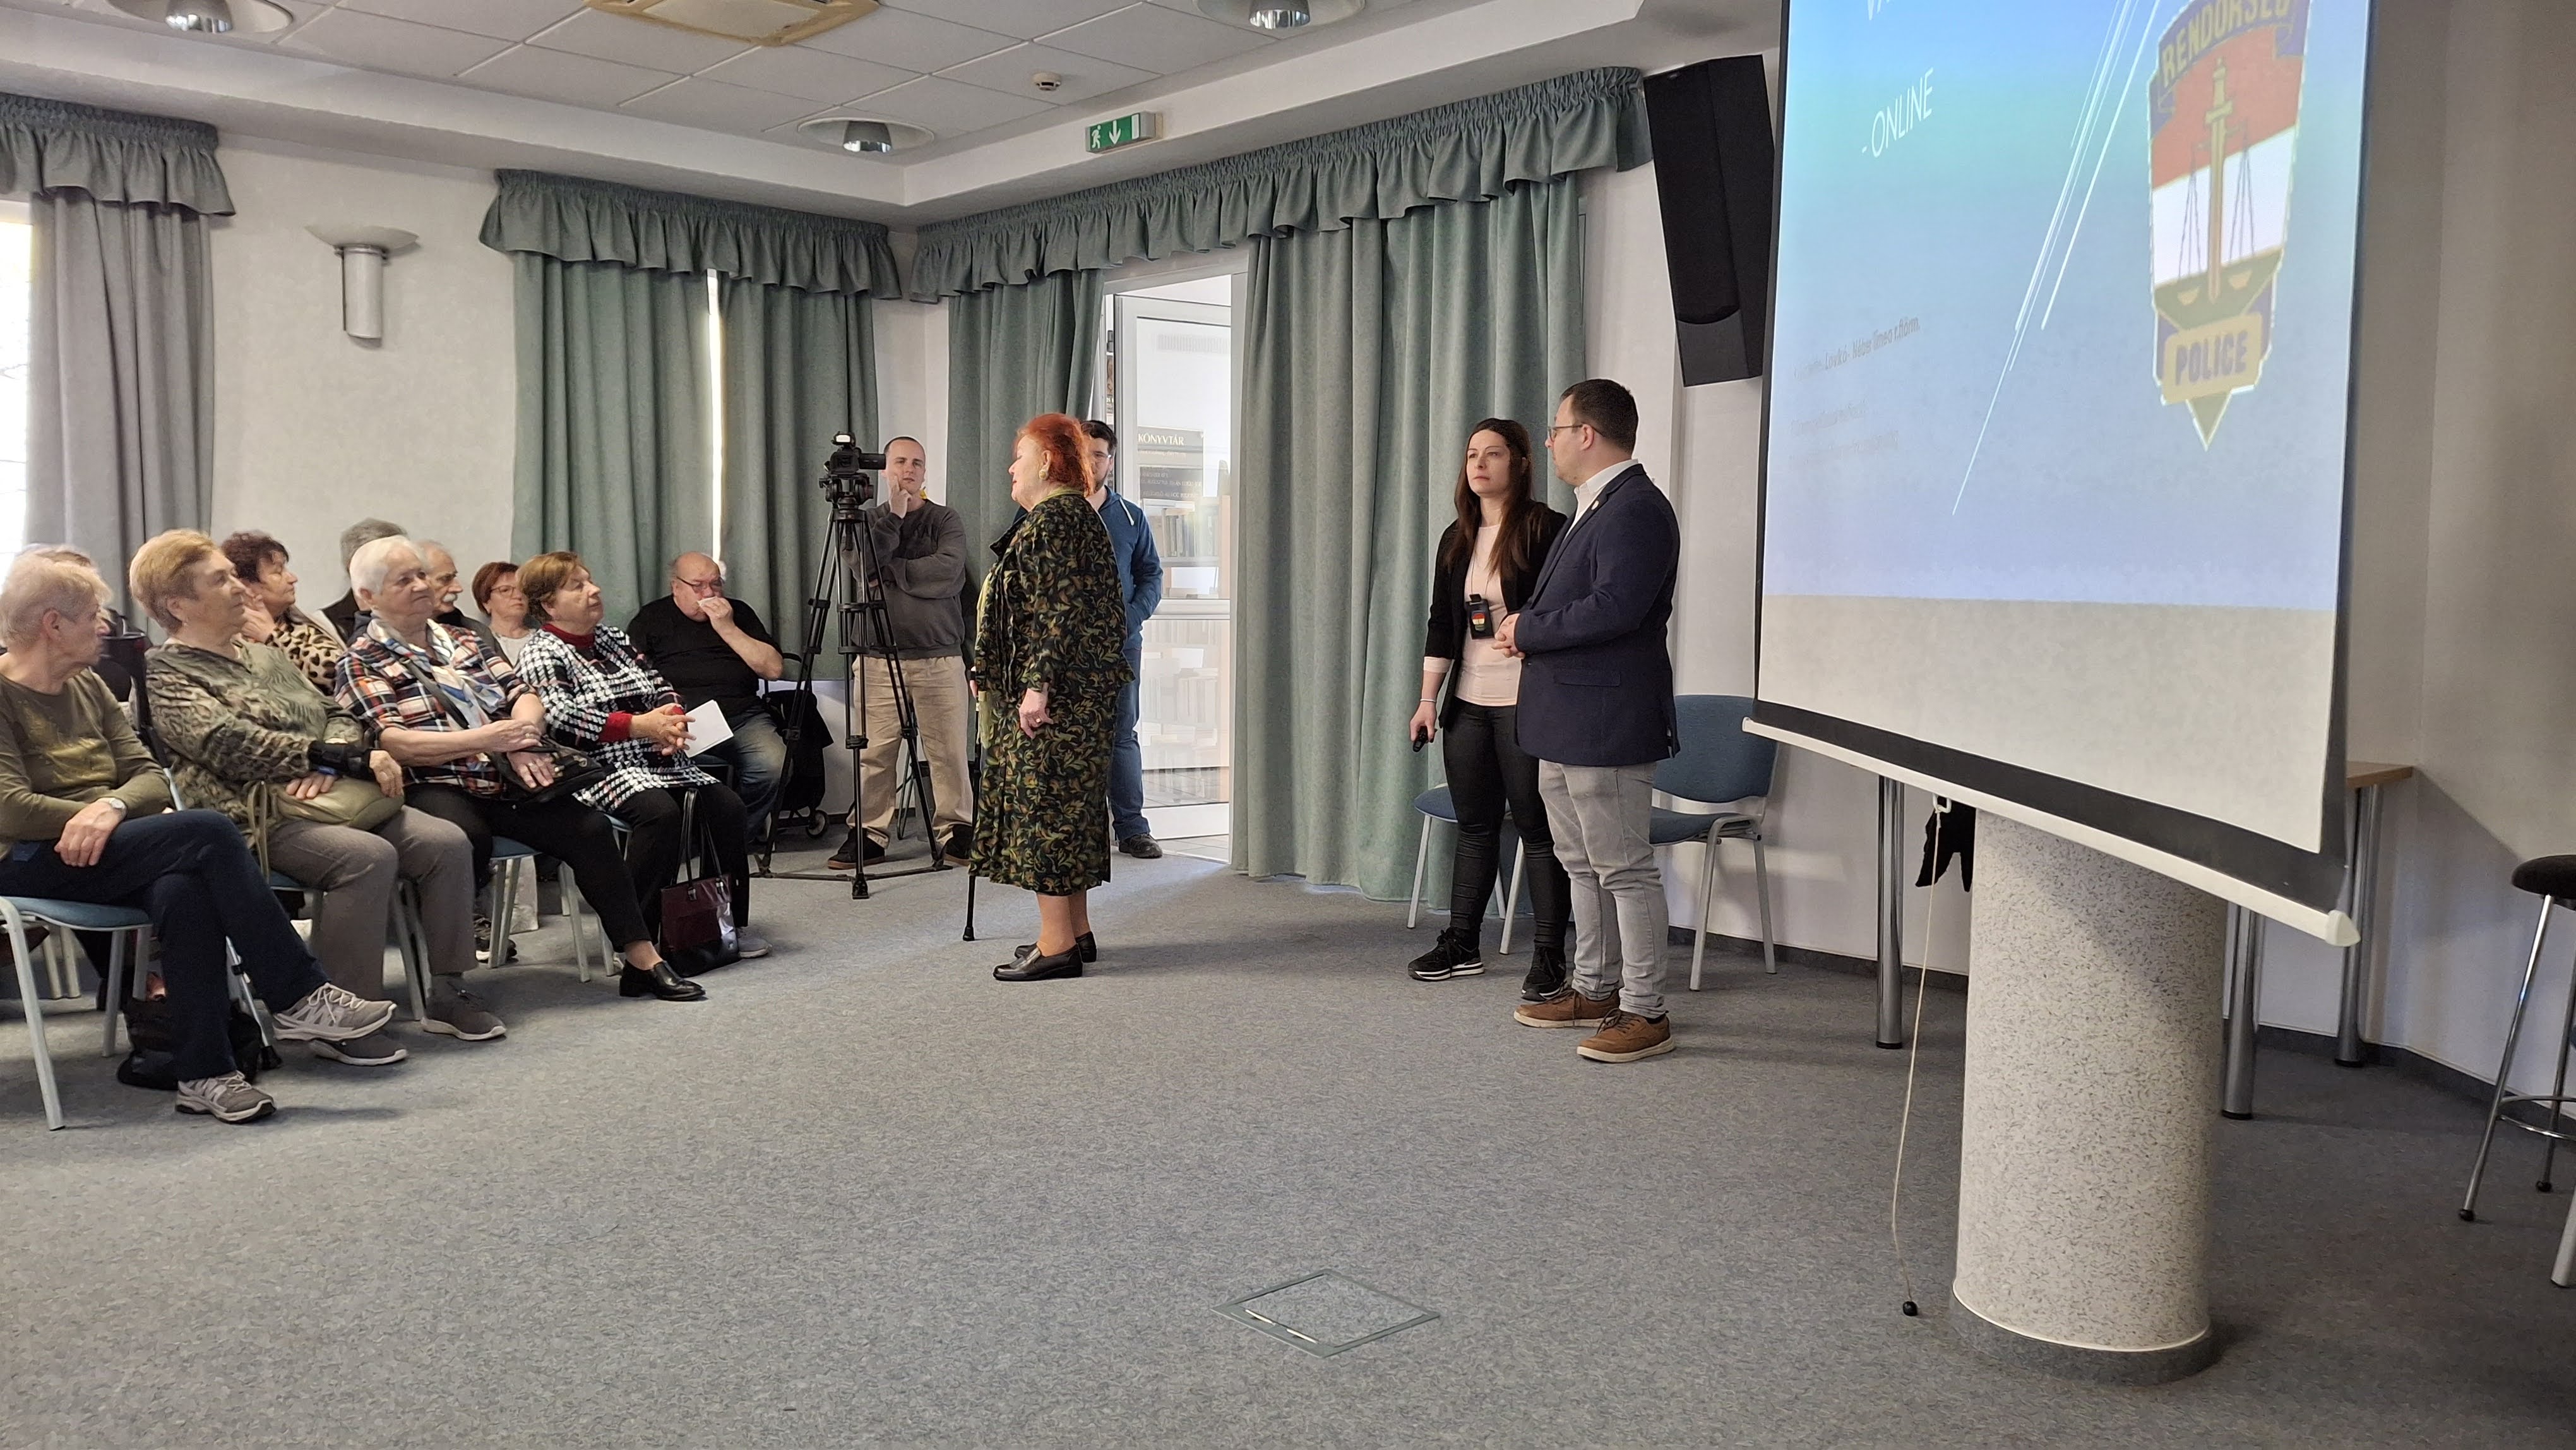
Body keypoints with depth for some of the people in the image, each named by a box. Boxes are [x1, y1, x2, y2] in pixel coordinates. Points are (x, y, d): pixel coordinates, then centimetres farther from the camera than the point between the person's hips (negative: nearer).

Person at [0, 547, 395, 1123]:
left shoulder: (87, 687, 17)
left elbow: (150, 776, 8)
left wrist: (113, 806, -13)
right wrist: (90, 814, -17)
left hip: (107, 852, 6)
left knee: (184, 891, -32)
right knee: (208, 833, -29)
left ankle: (204, 1073, -32)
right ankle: (298, 997, -25)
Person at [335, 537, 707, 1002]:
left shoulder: (462, 642, 23)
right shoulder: (361, 662, 3)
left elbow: (524, 695, 15)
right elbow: (390, 741, -11)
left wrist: (522, 741, -9)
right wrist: (484, 739, -19)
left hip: (503, 783, 5)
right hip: (433, 787, -5)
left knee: (590, 828, -16)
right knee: (468, 840, -38)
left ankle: (642, 962, -13)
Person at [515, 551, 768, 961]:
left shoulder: (615, 639, 22)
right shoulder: (540, 655, 0)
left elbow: (662, 689, 20)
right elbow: (560, 718, -16)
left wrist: (672, 723, -4)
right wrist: (640, 726, -21)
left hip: (658, 759, 7)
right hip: (601, 767, -7)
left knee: (727, 804, -15)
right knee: (660, 812, -34)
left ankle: (733, 922, -5)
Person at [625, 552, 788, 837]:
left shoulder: (738, 613, 20)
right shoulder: (651, 618, 17)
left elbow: (774, 669, 9)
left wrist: (727, 629, 3)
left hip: (742, 717, 2)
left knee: (774, 766, -28)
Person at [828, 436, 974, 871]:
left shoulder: (946, 520, 7)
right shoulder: (868, 521, 13)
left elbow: (948, 574, -11)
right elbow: (863, 567, -6)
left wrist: (888, 571, -7)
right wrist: (893, 517, -11)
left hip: (940, 659, -1)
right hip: (878, 659, 1)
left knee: (949, 753, -1)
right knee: (874, 753, -1)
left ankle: (955, 830, 11)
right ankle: (869, 833, 9)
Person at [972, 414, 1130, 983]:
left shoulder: (1056, 520, -14)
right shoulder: (1072, 515, 18)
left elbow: (1059, 611, -22)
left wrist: (1038, 685, -24)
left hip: (1053, 696, -11)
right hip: (1076, 696, 11)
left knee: (1042, 804, -7)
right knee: (1067, 806, 13)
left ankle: (1056, 945, -4)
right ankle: (1076, 932, 20)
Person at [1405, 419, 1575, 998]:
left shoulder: (1546, 530, -7)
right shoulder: (1457, 539, 12)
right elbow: (1441, 624, 13)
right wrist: (1428, 699, 10)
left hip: (1526, 703, -6)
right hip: (1468, 703, 6)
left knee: (1538, 828, -1)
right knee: (1474, 825, 14)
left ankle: (1549, 956, 7)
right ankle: (1462, 943, 24)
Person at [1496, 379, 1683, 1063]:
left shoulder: (1636, 509, -16)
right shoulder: (1593, 507, 18)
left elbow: (1615, 607, -26)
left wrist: (1528, 630, -15)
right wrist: (1529, 631, 2)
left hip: (1606, 723, -11)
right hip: (1564, 724, 11)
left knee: (1625, 868, -3)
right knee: (1584, 864, 18)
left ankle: (1645, 1012, 5)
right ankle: (1594, 991, 30)